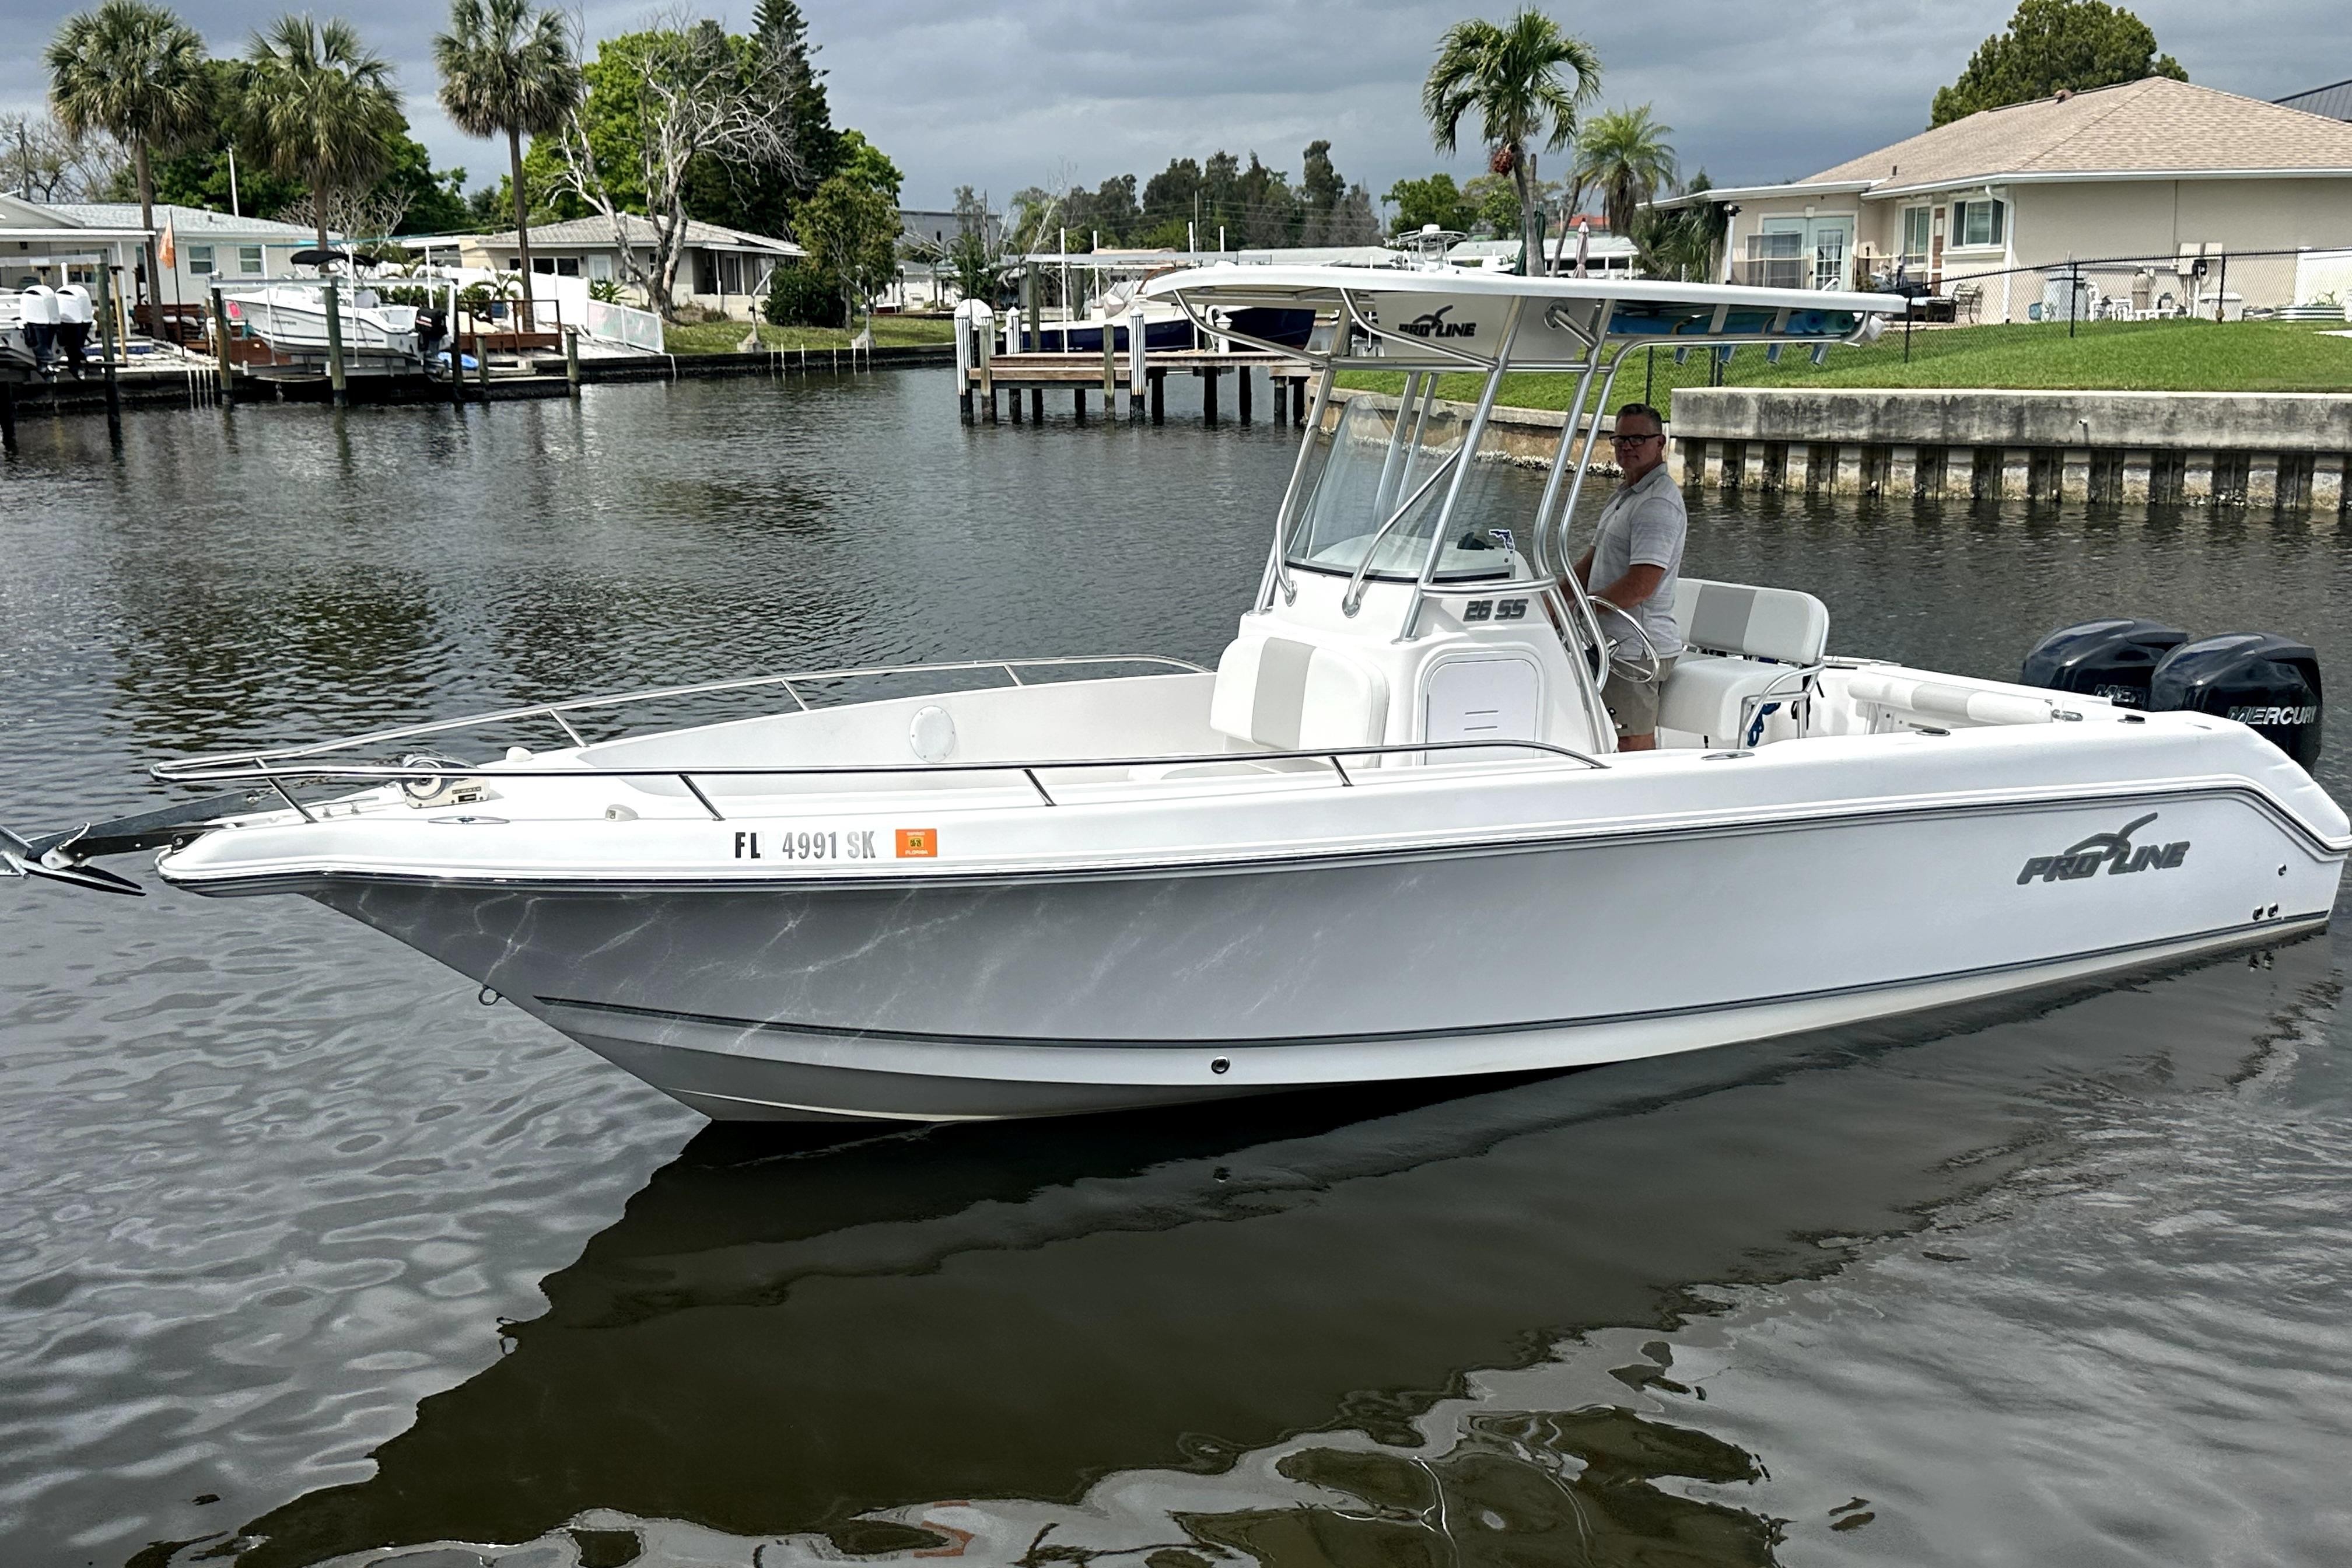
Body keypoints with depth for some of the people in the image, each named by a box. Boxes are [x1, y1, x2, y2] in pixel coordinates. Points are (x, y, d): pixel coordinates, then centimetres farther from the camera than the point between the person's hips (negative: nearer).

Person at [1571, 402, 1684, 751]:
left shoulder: (1658, 503, -15)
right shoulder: (1626, 494, 19)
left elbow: (1640, 586, -23)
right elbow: (1592, 563, 24)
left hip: (1637, 648, -10)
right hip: (1617, 644, 10)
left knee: (1635, 751, -7)